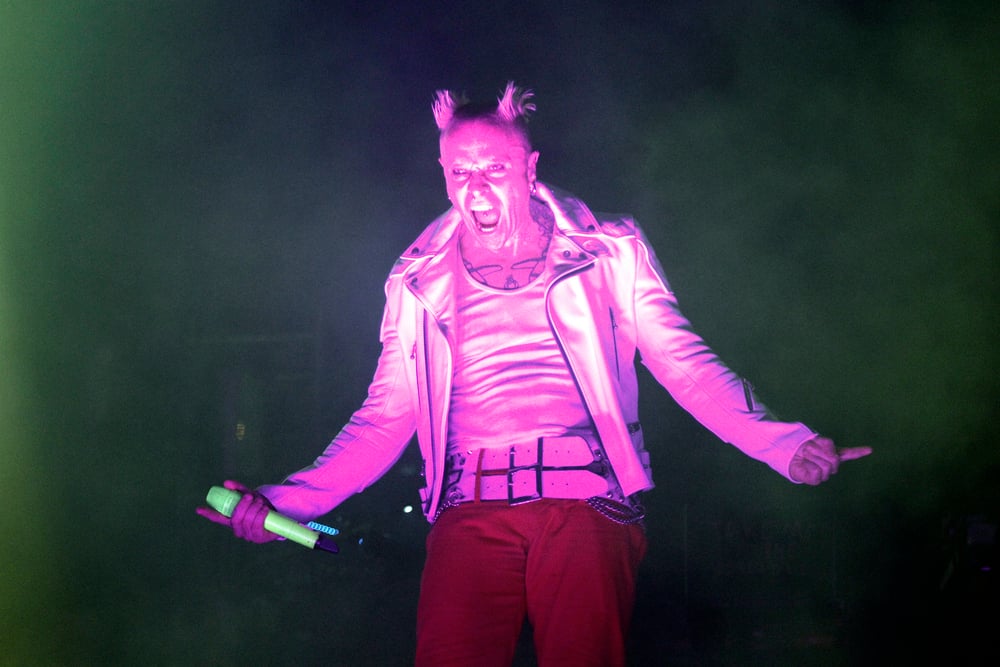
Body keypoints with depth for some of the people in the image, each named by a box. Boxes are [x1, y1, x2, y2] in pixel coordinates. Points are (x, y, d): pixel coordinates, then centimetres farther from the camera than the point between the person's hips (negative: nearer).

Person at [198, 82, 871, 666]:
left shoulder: (608, 251, 11)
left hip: (587, 497, -1)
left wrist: (782, 444, -8)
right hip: (471, 508, 1)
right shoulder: (421, 282, 16)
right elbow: (386, 417, 15)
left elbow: (685, 364, 6)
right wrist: (289, 501, 3)